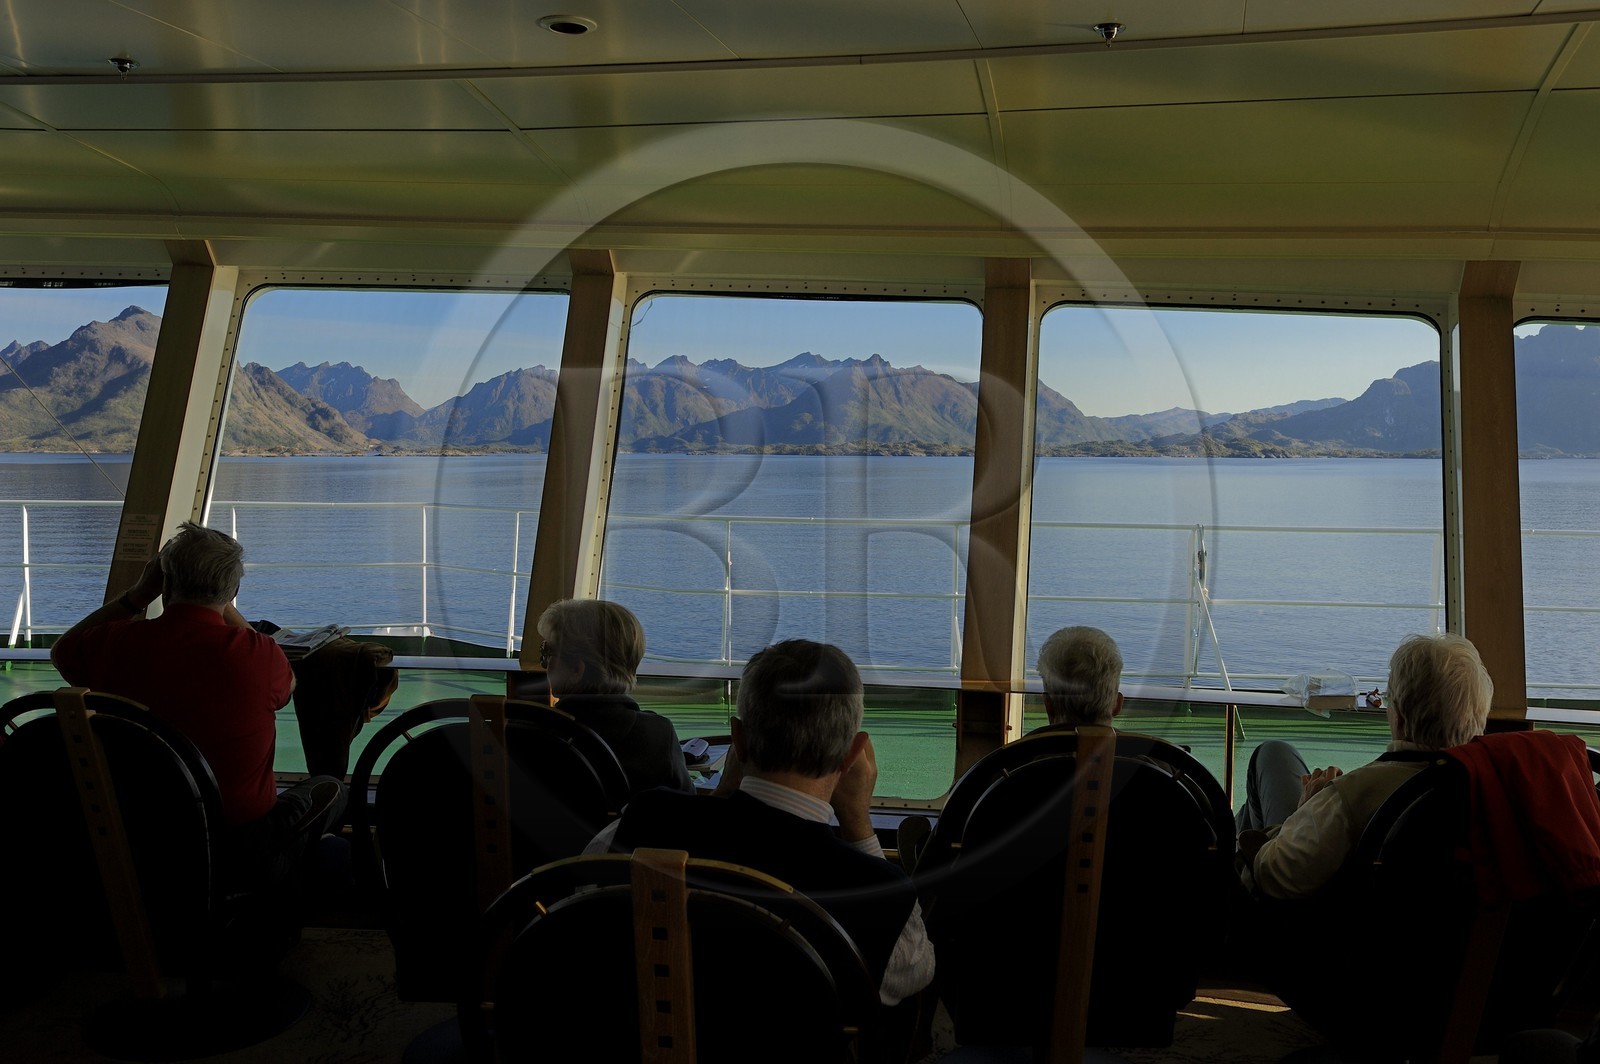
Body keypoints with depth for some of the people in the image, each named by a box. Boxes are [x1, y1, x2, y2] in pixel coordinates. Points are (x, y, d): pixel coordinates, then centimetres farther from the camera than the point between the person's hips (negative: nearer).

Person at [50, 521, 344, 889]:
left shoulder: (119, 643, -13)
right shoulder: (257, 654, -20)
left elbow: (62, 651, 15)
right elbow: (286, 685, 8)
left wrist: (137, 595, 8)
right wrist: (225, 608, 9)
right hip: (244, 855, -4)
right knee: (328, 789, 23)